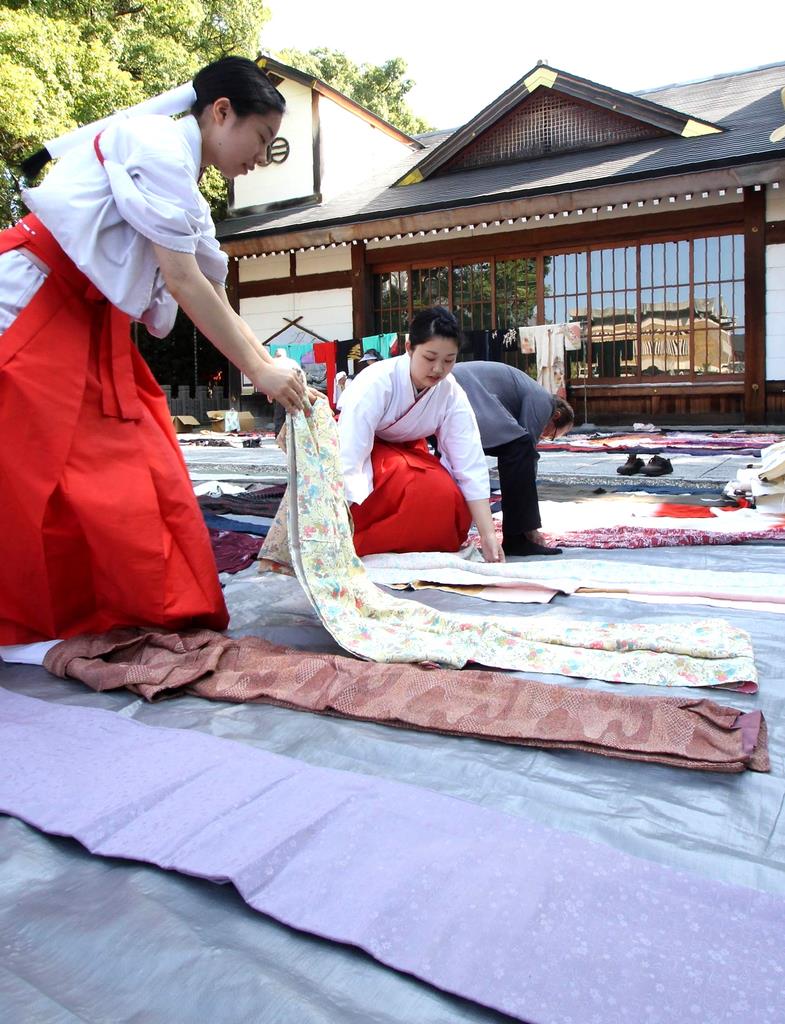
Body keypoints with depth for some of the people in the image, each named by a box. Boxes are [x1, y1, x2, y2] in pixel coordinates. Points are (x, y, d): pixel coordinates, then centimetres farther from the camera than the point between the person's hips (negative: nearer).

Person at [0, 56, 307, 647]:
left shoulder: (188, 192, 18)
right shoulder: (156, 141, -9)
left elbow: (214, 303, 16)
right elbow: (181, 279, -15)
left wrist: (275, 371, 9)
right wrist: (257, 368, -12)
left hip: (92, 329, 9)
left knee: (139, 476, 6)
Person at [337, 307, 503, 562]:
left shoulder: (452, 395, -19)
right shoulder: (376, 383, -34)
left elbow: (470, 464, -22)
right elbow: (348, 458, -39)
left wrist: (488, 536, -28)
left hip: (406, 451, 5)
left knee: (447, 497, -22)